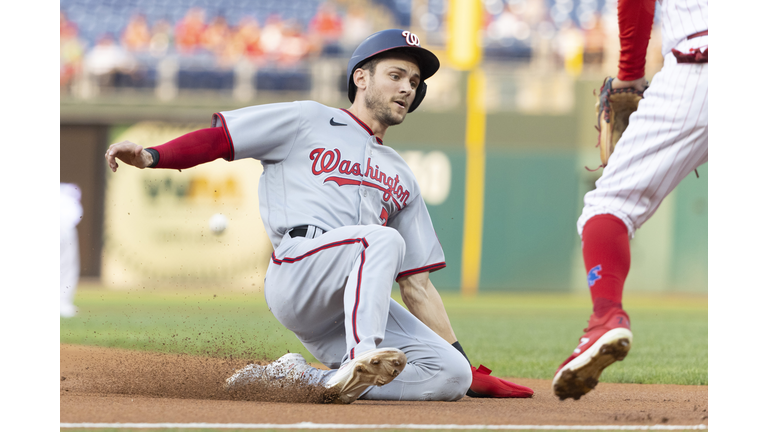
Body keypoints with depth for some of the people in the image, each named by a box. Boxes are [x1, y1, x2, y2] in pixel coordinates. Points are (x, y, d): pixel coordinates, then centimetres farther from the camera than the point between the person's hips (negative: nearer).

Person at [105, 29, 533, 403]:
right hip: (295, 273, -6)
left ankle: (301, 378, -12)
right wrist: (152, 156, -12)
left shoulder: (401, 177, 31)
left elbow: (416, 285, 27)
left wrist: (470, 368, 17)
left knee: (451, 374, -18)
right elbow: (219, 137, 8)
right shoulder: (308, 122, 18)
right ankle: (360, 360, -44)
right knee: (384, 238, -32)